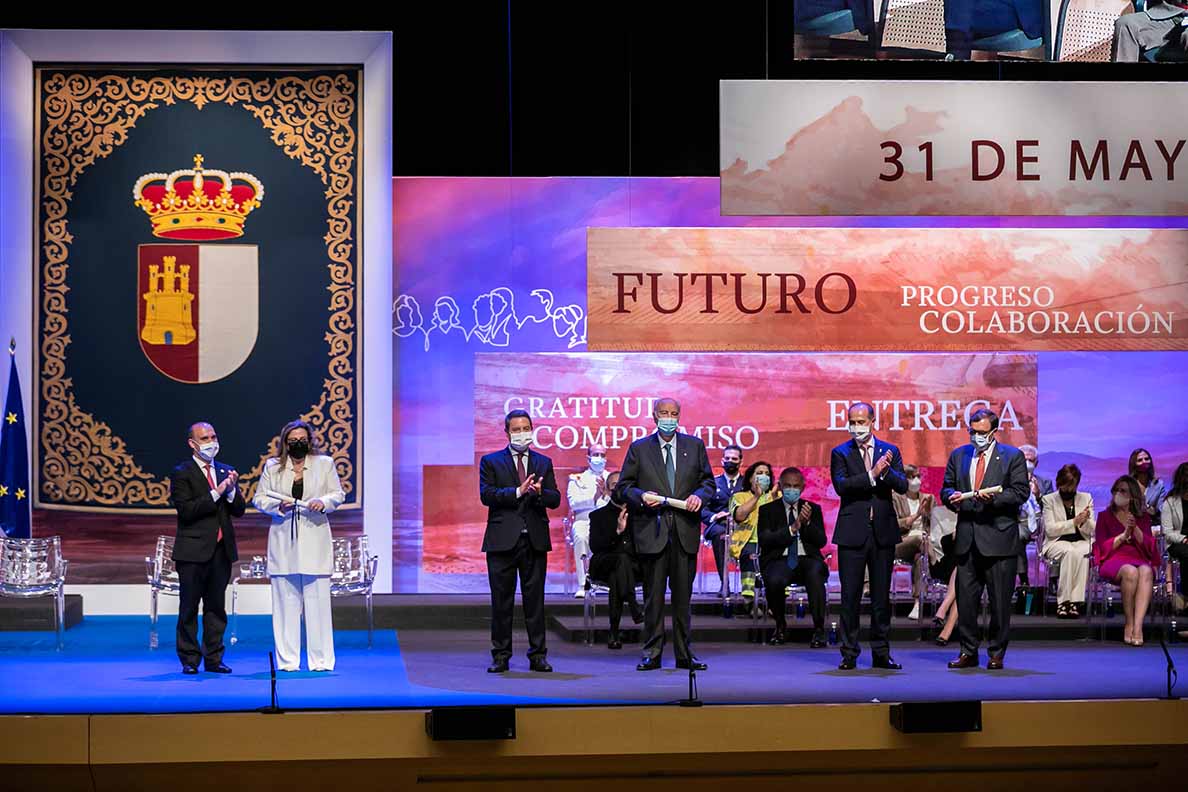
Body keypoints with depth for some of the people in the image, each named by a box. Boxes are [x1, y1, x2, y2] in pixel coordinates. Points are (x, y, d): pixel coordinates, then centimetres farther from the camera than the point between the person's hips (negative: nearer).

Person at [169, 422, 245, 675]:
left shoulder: (225, 471, 12)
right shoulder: (181, 474, -4)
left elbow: (239, 510, 9)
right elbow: (186, 511, -15)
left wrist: (232, 490, -10)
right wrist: (215, 493, -19)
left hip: (221, 549, 5)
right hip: (194, 551, -5)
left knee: (216, 607, 9)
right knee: (189, 607, 1)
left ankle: (214, 659, 14)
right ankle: (189, 660, 7)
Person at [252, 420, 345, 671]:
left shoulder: (325, 464, 8)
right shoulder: (272, 467, 9)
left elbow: (338, 494, 8)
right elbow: (259, 498, 10)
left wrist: (323, 503, -12)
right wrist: (278, 506, -9)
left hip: (315, 541, -1)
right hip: (283, 542, 1)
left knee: (317, 601, -4)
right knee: (286, 601, 1)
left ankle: (320, 660, 2)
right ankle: (287, 660, 6)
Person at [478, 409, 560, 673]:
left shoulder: (544, 463, 14)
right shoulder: (491, 461, 6)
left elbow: (555, 499, 5)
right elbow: (486, 495, -8)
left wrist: (540, 492, -17)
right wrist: (518, 492, -18)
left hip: (535, 541, 2)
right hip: (502, 540, -2)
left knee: (535, 599, 3)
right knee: (501, 601, 2)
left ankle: (538, 655, 7)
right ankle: (500, 656, 8)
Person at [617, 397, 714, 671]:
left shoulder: (695, 446, 11)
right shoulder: (639, 448, 6)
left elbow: (708, 481, 13)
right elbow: (624, 486, 6)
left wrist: (699, 495, -8)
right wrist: (641, 496, -13)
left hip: (685, 532, 1)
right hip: (652, 532, -1)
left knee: (683, 596, 4)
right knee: (653, 596, 1)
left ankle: (684, 654, 10)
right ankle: (652, 654, 7)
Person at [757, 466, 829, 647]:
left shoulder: (813, 509, 17)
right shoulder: (768, 510, 11)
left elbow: (821, 541, 6)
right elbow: (764, 540, -4)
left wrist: (807, 523, -12)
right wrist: (792, 528, -14)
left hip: (807, 559, 1)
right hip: (780, 560, -1)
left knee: (815, 574, -36)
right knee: (774, 581, -35)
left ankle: (819, 629, -29)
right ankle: (780, 625, -5)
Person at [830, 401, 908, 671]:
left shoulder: (890, 451, 8)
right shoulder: (840, 453, 2)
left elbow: (903, 486, -2)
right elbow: (841, 486, -13)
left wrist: (887, 471, -21)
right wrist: (872, 475, -21)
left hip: (883, 530, 2)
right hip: (852, 532, -2)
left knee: (882, 595, 7)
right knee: (850, 595, -1)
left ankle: (881, 653, 13)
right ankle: (849, 654, 5)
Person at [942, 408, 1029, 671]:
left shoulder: (1012, 456, 2)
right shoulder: (958, 455, 14)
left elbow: (1021, 492, -3)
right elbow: (946, 488, 17)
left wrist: (994, 498, -18)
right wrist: (952, 496, -6)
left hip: (998, 536, -4)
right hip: (967, 537, 4)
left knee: (1000, 599, 0)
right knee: (965, 597, 3)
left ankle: (997, 653, 10)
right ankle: (968, 651, 12)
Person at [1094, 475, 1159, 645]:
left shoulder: (1143, 517, 23)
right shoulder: (1105, 516, 20)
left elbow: (1149, 547, 10)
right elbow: (1103, 547, 7)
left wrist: (1135, 529, -6)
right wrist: (1124, 535, -6)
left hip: (1139, 559, 1)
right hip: (1113, 560, -1)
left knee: (1146, 571, -38)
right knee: (1130, 571, -39)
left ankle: (1138, 627, -49)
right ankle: (1129, 624, -32)